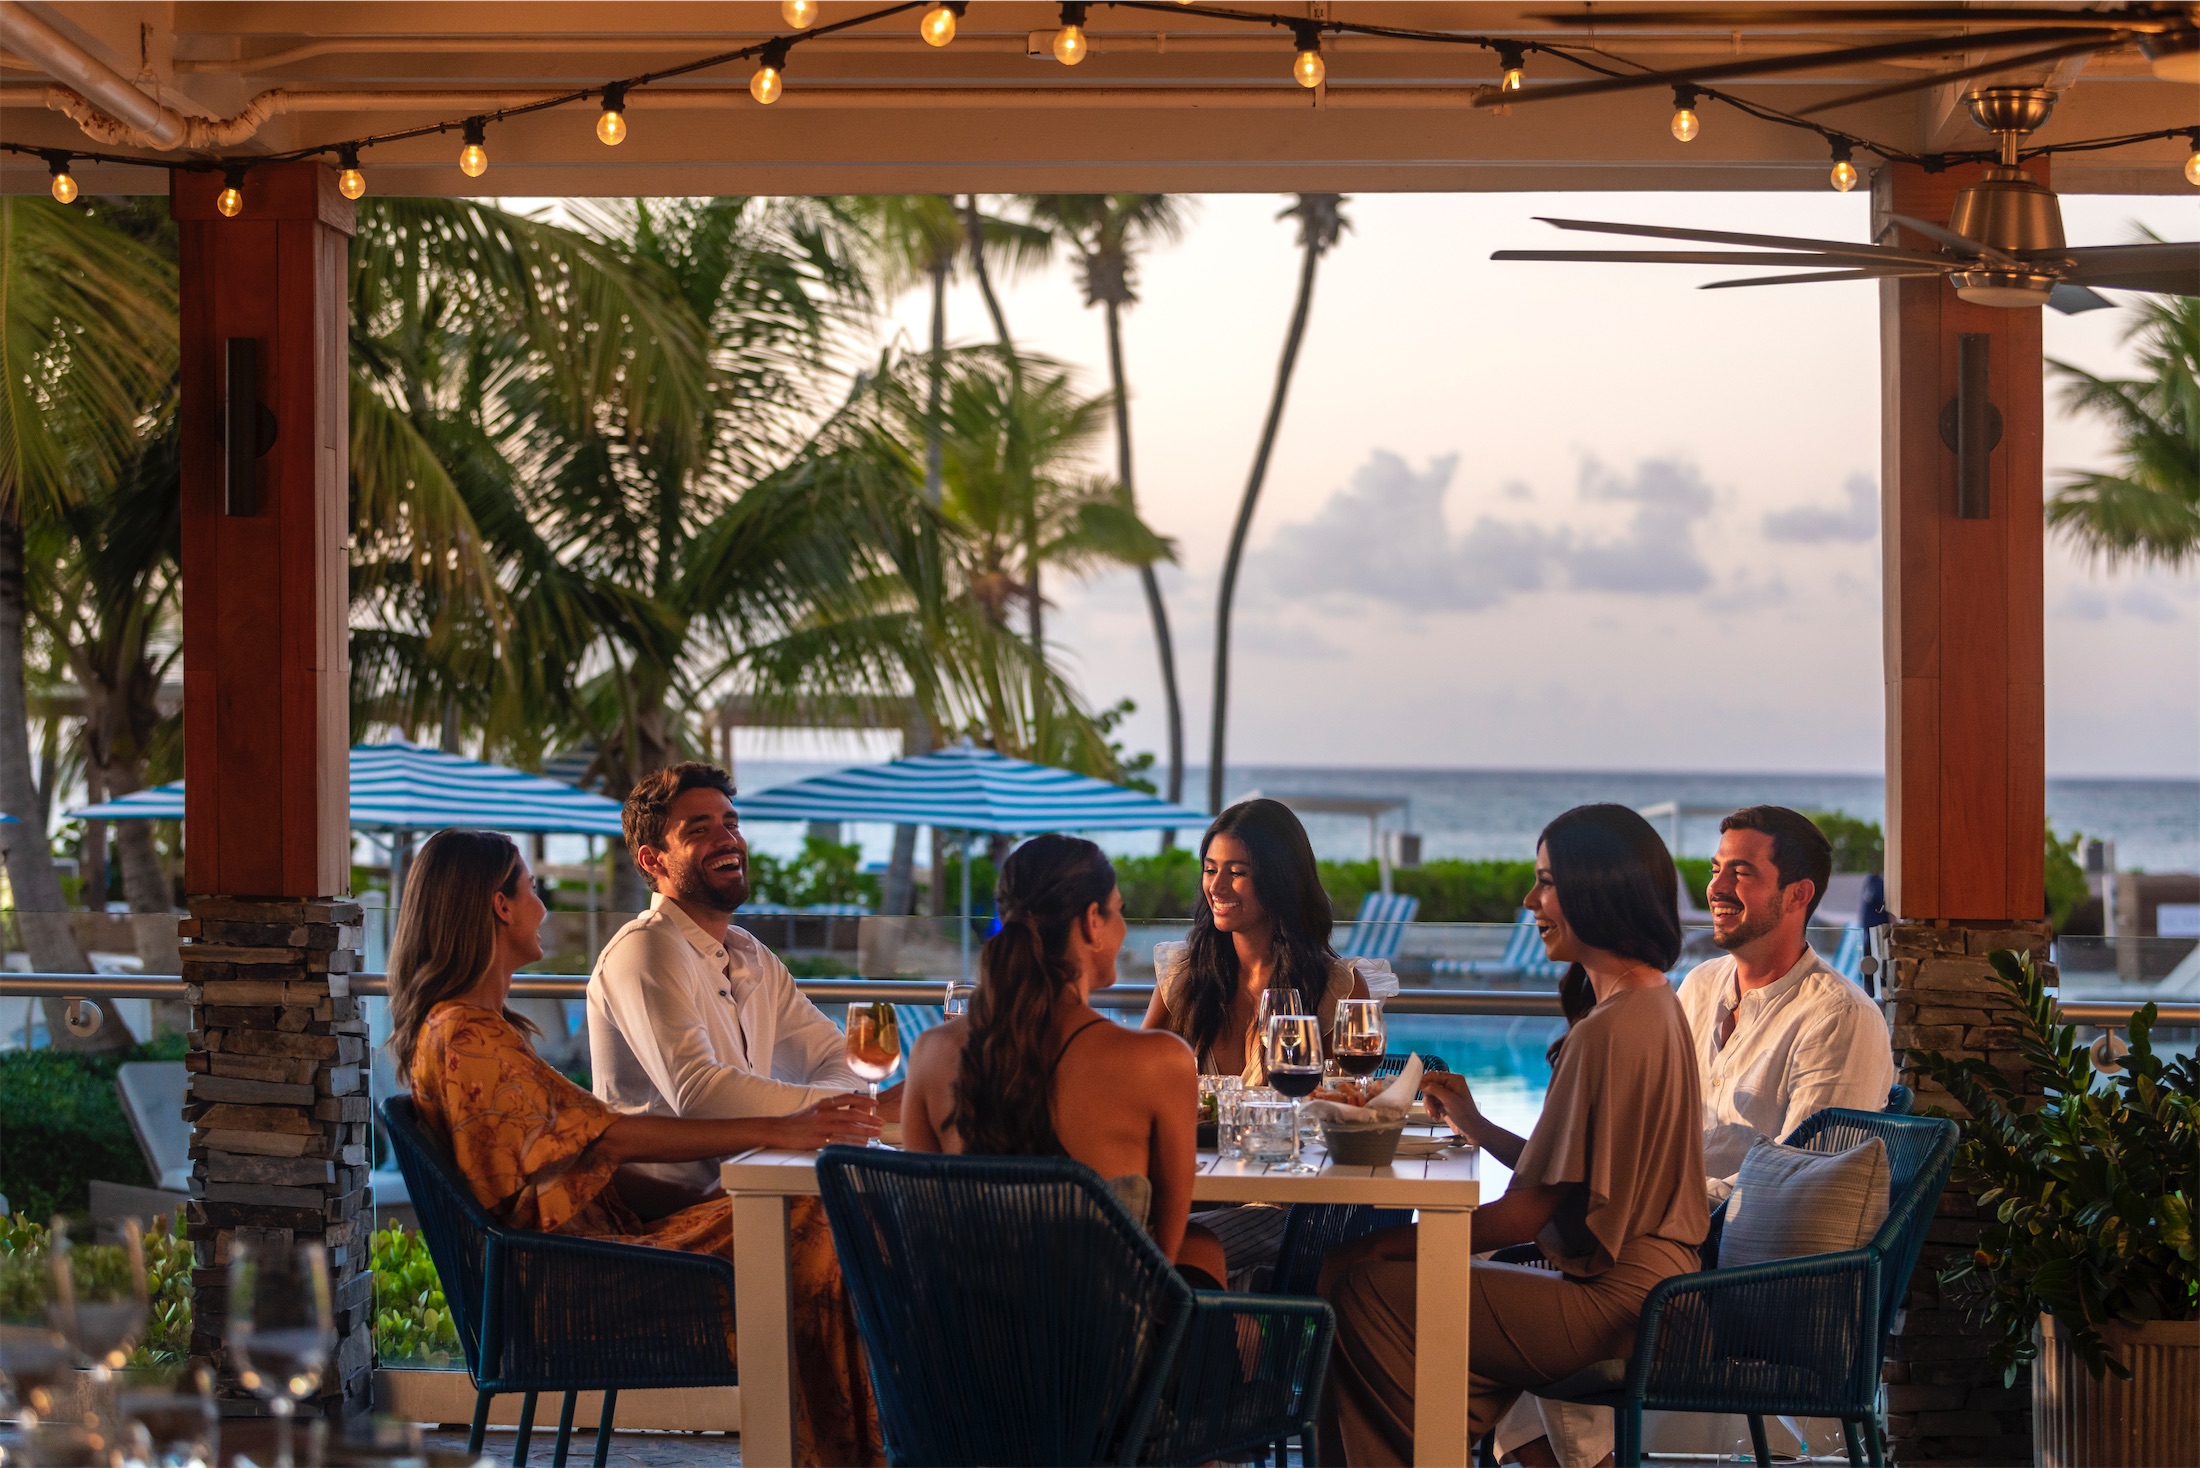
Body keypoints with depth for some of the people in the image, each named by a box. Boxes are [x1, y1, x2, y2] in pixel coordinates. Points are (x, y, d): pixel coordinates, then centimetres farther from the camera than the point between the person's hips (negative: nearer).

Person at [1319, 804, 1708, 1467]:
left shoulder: (1610, 1031, -19)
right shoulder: (1655, 1007, 12)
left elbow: (1525, 1214, -17)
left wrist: (1383, 1244, -8)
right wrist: (1473, 1124, 14)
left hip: (1615, 1304, -10)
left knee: (1360, 1288, -12)